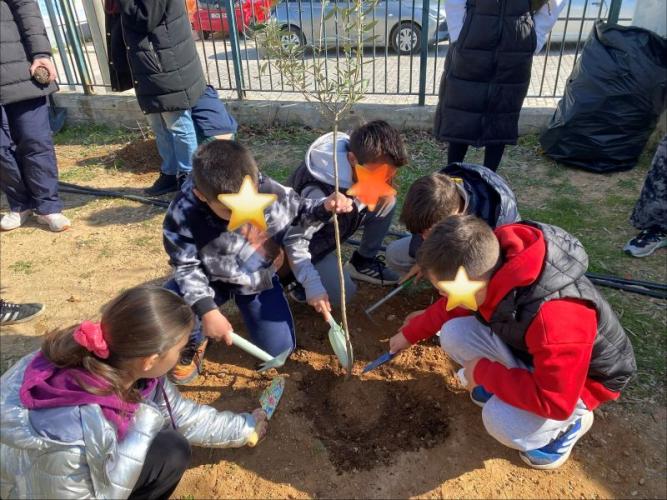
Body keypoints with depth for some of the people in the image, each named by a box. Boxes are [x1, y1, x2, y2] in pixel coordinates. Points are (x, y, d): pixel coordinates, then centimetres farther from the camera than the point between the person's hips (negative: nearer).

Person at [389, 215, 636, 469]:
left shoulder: (555, 317, -44)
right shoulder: (491, 263, -21)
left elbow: (555, 402, -35)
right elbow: (452, 306, 1)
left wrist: (484, 372, -26)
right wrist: (410, 333, 9)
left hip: (583, 379, -6)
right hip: (528, 346, 6)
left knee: (501, 421, -29)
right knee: (453, 334, -13)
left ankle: (572, 422, 3)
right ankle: (499, 383, 13)